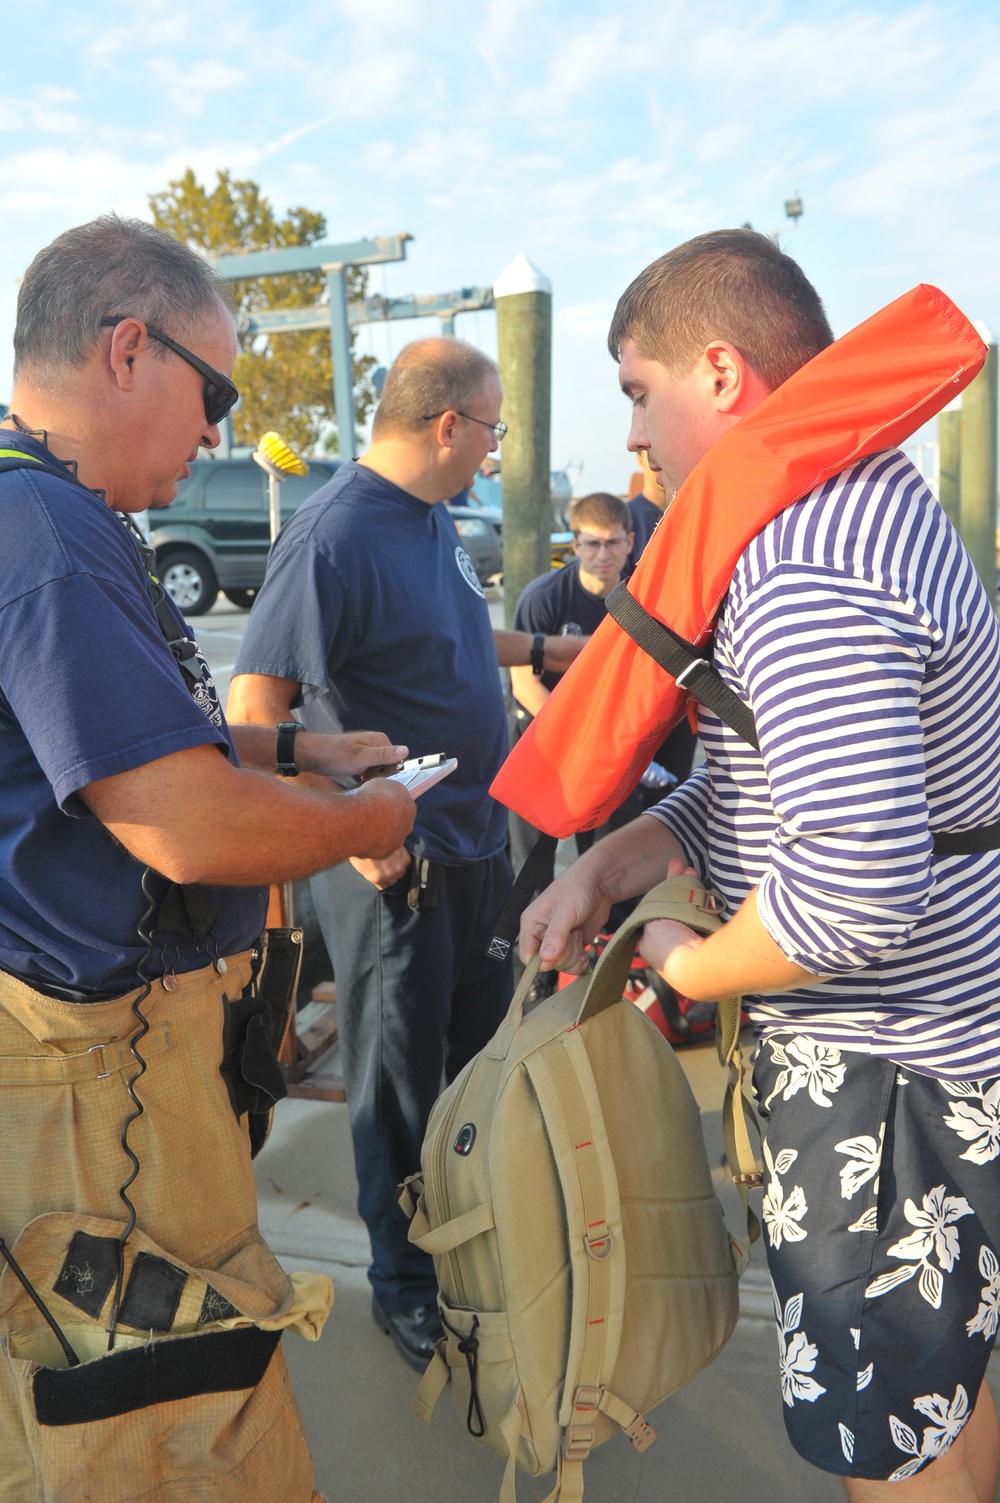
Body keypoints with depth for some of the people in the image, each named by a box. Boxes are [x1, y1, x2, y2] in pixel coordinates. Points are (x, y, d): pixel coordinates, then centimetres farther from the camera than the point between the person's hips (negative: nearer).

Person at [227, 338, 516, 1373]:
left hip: (475, 841, 9)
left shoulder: (433, 516, 7)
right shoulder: (335, 534, -21)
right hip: (393, 866, -9)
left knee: (483, 1055, 22)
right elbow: (254, 711, -24)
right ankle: (403, 1285, 31)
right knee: (400, 1086, 8)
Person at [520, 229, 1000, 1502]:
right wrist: (605, 868, 1)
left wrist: (691, 966, -16)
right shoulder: (874, 501, 9)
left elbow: (861, 886, -34)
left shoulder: (805, 580, -26)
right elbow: (764, 782, 12)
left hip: (887, 1085, -10)